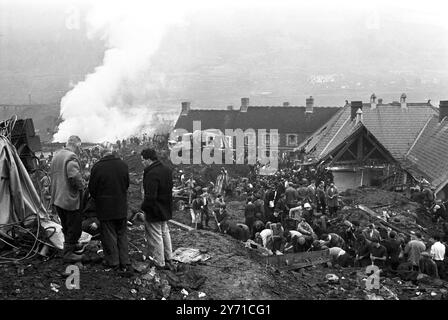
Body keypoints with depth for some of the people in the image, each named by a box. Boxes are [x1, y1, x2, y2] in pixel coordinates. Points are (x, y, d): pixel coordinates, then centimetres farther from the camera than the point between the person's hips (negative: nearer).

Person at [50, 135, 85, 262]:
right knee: (74, 227, 3)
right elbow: (74, 176, -31)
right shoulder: (71, 157, -18)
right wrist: (82, 184, -13)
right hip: (70, 199, -9)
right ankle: (68, 253, 7)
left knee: (66, 225, 24)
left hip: (57, 199, 9)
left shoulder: (56, 156, 13)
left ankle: (71, 245, 39)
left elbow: (52, 175, 19)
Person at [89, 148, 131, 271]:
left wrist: (97, 200, 13)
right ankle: (125, 262, 14)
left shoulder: (97, 167, -13)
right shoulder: (123, 165, -1)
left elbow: (92, 188, -5)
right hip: (121, 207, 4)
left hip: (105, 207, -4)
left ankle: (113, 261, 12)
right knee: (122, 234, 13)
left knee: (108, 235, 7)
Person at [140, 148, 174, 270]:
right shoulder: (167, 170, 5)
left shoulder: (152, 174, -25)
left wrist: (144, 207, -12)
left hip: (154, 211, -9)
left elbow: (150, 196, -28)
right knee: (165, 233, 21)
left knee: (156, 237, 2)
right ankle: (168, 259, 31)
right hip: (166, 209, 9)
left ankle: (160, 264, 10)